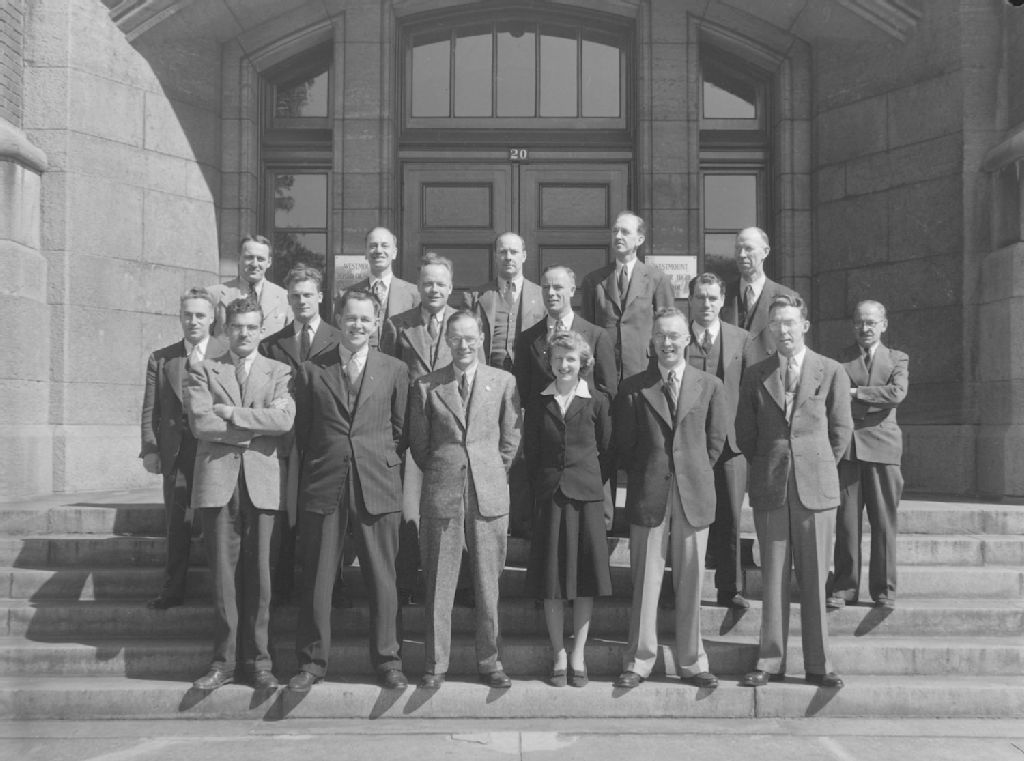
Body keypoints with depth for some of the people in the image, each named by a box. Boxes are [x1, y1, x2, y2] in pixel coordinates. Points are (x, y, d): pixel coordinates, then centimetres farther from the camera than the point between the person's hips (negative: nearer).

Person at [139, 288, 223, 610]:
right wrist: (149, 449, -3)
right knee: (176, 524, 5)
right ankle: (173, 589, 14)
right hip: (175, 453, 2)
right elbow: (150, 410, 7)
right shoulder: (161, 359, 10)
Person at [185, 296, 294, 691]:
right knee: (222, 573, 1)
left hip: (262, 481, 0)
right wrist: (256, 428, -6)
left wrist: (232, 413, -7)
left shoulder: (278, 372, 12)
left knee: (259, 573, 2)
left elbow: (284, 419, -6)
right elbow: (200, 423, -5)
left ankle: (258, 659, 11)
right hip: (217, 480, 0)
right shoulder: (203, 370, 10)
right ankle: (224, 660, 10)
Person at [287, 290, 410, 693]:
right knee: (316, 579, 5)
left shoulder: (394, 370, 7)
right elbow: (301, 432, 9)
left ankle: (387, 661, 16)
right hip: (323, 486, 0)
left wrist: (389, 470, 4)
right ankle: (312, 661, 18)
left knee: (382, 579, 4)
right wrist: (311, 472, 4)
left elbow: (401, 432, 9)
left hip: (378, 486, 0)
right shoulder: (311, 370, 7)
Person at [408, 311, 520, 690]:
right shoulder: (426, 386, 4)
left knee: (488, 581, 6)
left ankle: (489, 661, 19)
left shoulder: (503, 381, 6)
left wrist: (492, 474, 10)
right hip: (441, 492, 0)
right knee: (438, 583, 4)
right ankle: (436, 664, 14)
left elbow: (511, 437, 11)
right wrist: (440, 474, 9)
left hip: (489, 492, 0)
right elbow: (419, 442, 11)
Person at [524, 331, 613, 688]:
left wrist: (592, 481, 1)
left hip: (587, 496, -1)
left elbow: (608, 451, 6)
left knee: (586, 577, 3)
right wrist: (542, 484, 5)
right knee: (551, 578, 3)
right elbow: (530, 452, 11)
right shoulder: (537, 404, 7)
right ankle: (559, 655, 15)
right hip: (549, 495, 1)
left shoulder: (597, 401, 3)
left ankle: (578, 655, 14)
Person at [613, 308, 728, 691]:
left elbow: (716, 440, 11)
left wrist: (695, 474, 8)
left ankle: (691, 662, 19)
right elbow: (624, 443, 7)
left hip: (694, 496, 1)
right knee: (644, 582, 4)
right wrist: (643, 478, 4)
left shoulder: (710, 386, 6)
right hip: (648, 496, -1)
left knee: (691, 582, 7)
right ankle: (638, 662, 14)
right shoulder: (633, 387, 3)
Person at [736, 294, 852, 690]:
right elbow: (744, 432, 13)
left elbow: (841, 429, 7)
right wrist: (765, 467, 9)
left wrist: (820, 467, 7)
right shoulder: (756, 375, 8)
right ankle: (770, 663, 10)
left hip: (816, 487, -1)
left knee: (814, 578, 3)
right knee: (773, 578, 4)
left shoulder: (831, 372, 4)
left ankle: (818, 664, 11)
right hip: (769, 488, 1)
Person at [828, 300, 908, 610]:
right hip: (847, 447, 0)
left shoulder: (897, 359, 12)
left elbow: (897, 393, -7)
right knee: (846, 521, 0)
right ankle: (843, 587, 9)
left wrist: (855, 393, -7)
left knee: (884, 522, 1)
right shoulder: (840, 359, 12)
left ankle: (884, 590, 11)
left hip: (882, 446, 0)